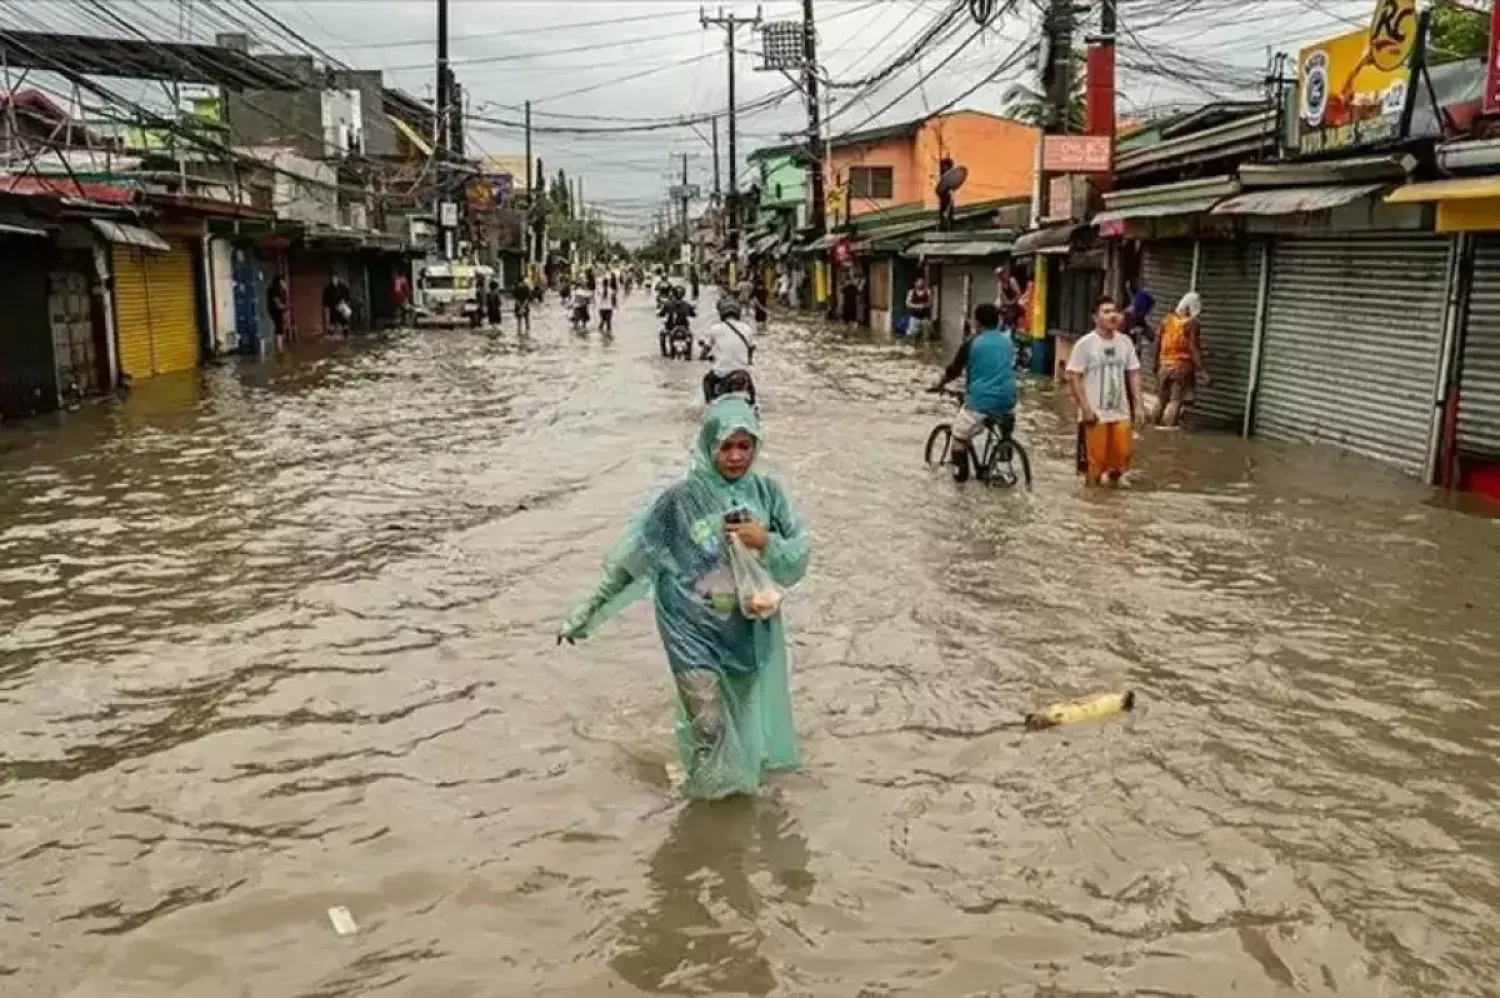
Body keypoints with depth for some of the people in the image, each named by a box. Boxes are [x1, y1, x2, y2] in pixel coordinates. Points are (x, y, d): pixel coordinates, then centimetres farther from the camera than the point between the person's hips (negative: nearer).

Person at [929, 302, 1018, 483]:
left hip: (980, 400, -5)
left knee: (960, 435, 11)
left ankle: (960, 472, 11)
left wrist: (939, 384, 20)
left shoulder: (972, 343, -5)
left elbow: (954, 370, 2)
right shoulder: (1008, 341, 10)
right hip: (1006, 400, 5)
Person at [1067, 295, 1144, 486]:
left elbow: (1134, 374, 11)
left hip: (1121, 412, 4)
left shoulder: (1125, 342, 5)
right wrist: (1085, 408, -16)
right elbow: (1073, 377, -10)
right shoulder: (1085, 344, -9)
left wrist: (1137, 405, 5)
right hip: (1096, 413, -4)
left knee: (1123, 456, 5)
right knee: (1096, 460, 1)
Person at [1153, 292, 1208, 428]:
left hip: (1164, 364, 5)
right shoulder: (1191, 323, -10)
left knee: (1161, 398, 17)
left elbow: (1157, 342, 10)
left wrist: (1156, 363, 21)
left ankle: (1156, 424, 25)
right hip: (1182, 366, -5)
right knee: (1177, 400, -3)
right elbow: (1194, 348, -14)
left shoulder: (1167, 319, 6)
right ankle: (1168, 427, -8)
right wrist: (1201, 369, -12)